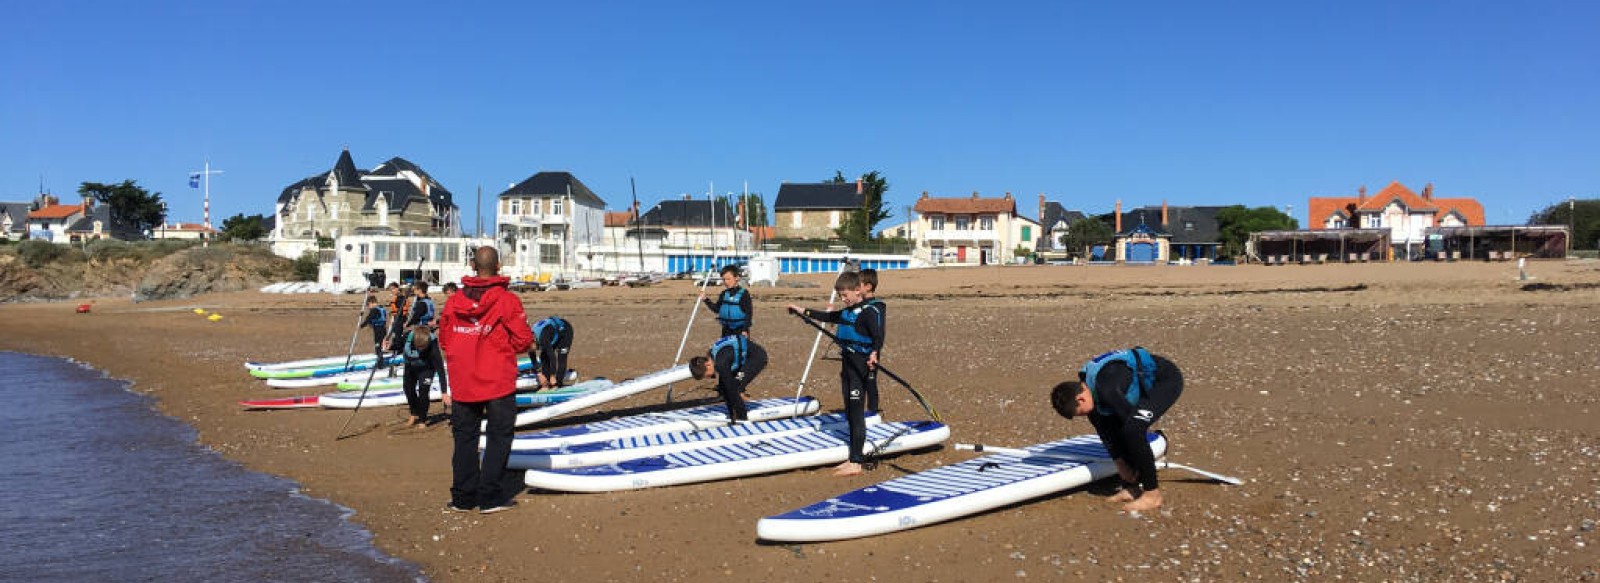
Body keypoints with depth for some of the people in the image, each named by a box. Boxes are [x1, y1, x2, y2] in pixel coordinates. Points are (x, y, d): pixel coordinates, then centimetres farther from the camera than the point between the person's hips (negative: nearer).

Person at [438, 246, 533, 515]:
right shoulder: (507, 301, -11)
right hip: (498, 382, -4)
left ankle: (463, 497, 18)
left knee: (465, 437, 13)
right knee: (499, 437, 6)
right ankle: (490, 497, 4)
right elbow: (523, 341, -9)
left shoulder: (454, 301, 2)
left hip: (462, 382, 4)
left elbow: (444, 341, 9)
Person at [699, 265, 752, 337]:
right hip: (727, 331, 6)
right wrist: (705, 299, -1)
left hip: (740, 330, -6)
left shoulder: (743, 294, -10)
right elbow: (717, 308, 11)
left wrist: (745, 329, -15)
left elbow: (748, 313, -11)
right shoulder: (724, 294, 7)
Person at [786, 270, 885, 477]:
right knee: (850, 413, 12)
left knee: (857, 413, -9)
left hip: (861, 367, -9)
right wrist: (804, 311, 32)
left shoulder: (869, 311, -12)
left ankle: (856, 463, -7)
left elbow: (878, 335, -24)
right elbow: (828, 317, 31)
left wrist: (874, 353, -43)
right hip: (847, 365, 9)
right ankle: (853, 457, 20)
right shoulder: (847, 312, 15)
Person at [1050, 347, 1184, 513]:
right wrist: (1119, 461, 3)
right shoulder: (1087, 386, -5)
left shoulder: (1107, 390, -34)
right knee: (1105, 424, 4)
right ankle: (1131, 488, 10)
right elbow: (1104, 428, 5)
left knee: (1132, 428, -26)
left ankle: (1152, 494, -14)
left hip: (1167, 380, -10)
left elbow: (1132, 424, -25)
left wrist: (1136, 468, -12)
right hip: (1147, 385, 10)